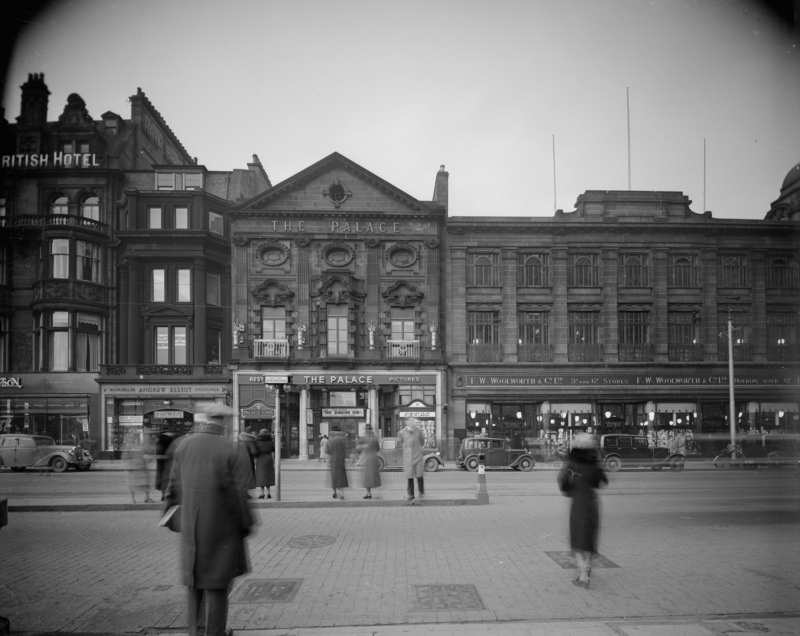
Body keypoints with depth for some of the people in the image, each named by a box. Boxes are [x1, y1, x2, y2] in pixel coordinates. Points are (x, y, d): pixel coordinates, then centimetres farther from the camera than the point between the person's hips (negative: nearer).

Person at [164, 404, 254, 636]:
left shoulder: (185, 445, -1)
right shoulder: (234, 451, -14)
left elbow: (175, 484, 4)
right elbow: (240, 493, -15)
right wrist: (246, 523, -3)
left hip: (191, 524, 5)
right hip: (222, 525, -4)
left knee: (195, 573, 20)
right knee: (218, 581, 8)